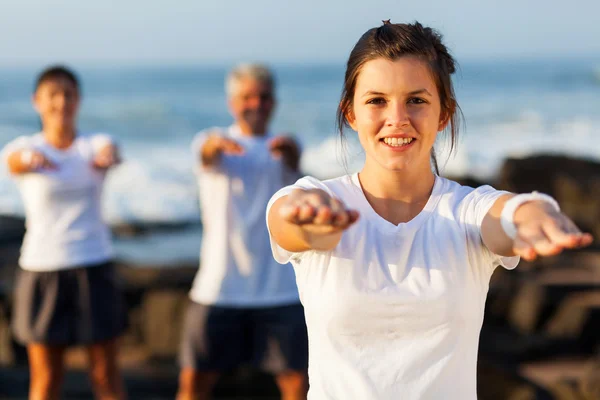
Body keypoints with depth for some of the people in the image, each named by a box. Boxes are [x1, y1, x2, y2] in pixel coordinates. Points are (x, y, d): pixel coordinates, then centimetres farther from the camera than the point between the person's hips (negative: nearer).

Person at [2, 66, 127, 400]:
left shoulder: (94, 144, 1)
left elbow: (110, 154, -23)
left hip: (94, 269, 1)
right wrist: (30, 159, -51)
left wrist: (107, 158, -49)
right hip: (42, 272, 0)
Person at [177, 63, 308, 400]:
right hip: (218, 287, 0)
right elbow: (206, 155, -22)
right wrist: (217, 143, -48)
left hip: (280, 288, 0)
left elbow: (293, 171, -19)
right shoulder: (213, 141, 3)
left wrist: (291, 153, -45)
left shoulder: (281, 147, 4)